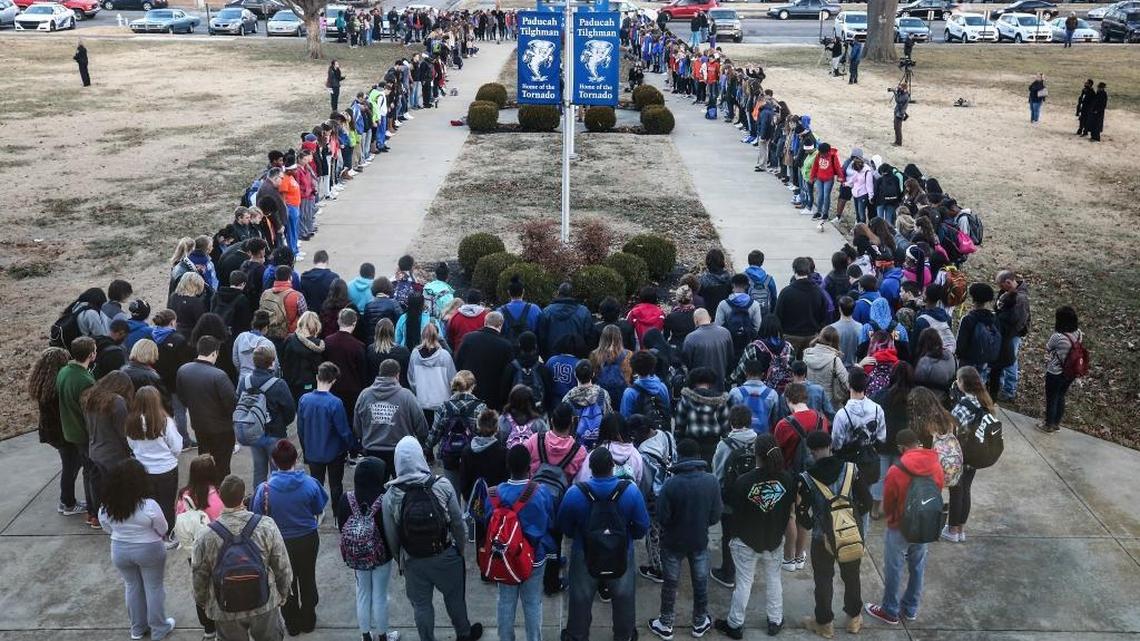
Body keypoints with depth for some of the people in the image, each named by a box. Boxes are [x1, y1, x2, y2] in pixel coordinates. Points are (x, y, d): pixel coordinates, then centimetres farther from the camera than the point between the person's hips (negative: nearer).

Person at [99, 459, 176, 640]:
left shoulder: (105, 508, -15)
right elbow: (163, 530, -12)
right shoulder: (149, 506, -27)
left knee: (133, 586, 22)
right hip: (149, 550, -3)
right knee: (154, 588, 15)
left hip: (120, 551, 4)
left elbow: (109, 530, 3)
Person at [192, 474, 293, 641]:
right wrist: (283, 595, 10)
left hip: (226, 613, 0)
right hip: (265, 605, 0)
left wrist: (202, 602, 15)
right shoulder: (267, 526, -20)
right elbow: (283, 568, -9)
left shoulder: (206, 537, -20)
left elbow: (199, 577, -6)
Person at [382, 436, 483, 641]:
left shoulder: (390, 496, -18)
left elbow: (391, 536, -8)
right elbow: (458, 523, -9)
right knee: (454, 596, 23)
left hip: (413, 561, -1)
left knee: (421, 604, 18)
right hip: (446, 555, 1)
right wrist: (460, 549, 8)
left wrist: (399, 560, 10)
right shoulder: (443, 486, -19)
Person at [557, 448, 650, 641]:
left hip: (584, 557, 0)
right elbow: (642, 527, -13)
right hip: (621, 556, 1)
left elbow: (563, 527, -9)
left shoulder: (574, 493, -24)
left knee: (581, 600, 22)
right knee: (623, 598, 25)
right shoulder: (630, 490, -24)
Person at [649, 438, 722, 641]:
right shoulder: (712, 482, -17)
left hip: (673, 542, -2)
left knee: (670, 584, 15)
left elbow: (662, 517, -18)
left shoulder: (671, 483, -25)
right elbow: (716, 516, -9)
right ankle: (700, 623, 36)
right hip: (700, 541, 2)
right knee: (701, 582, 20)